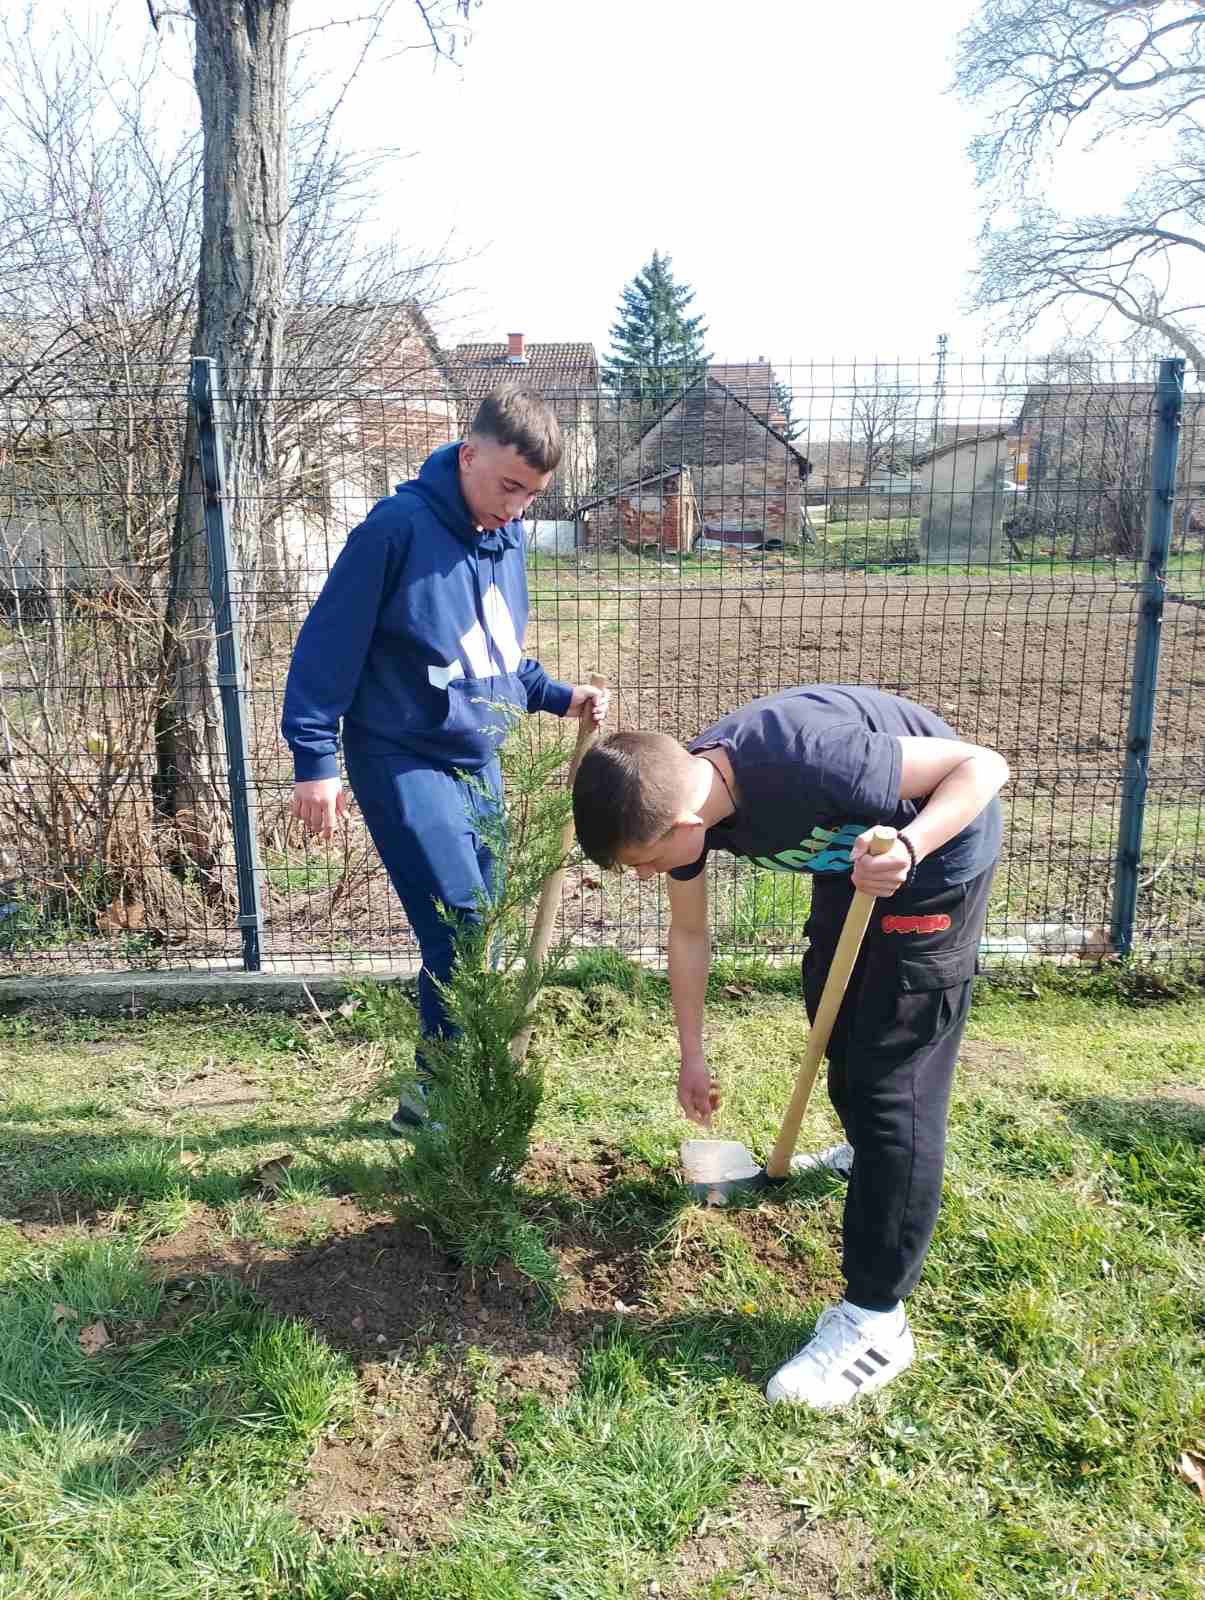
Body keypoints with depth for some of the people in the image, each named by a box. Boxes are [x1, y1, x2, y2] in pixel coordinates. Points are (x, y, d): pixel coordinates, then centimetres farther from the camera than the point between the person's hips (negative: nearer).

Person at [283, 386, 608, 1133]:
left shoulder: (508, 537, 7)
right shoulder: (399, 527, -16)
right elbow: (329, 644, -14)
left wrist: (559, 696, 5)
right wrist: (315, 759, -16)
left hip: (479, 763, 8)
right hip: (404, 762, -7)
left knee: (476, 936, 11)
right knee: (460, 931, -12)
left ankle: (444, 1090, 26)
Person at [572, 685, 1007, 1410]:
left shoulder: (804, 764, -40)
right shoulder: (677, 795, -16)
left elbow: (984, 765, -27)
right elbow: (690, 934, 1)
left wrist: (906, 848, -43)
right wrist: (692, 1056, 9)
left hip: (938, 846, -8)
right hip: (857, 845, 8)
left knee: (892, 1072, -10)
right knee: (830, 1005, 25)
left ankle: (876, 1321, -1)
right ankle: (865, 1151, 54)